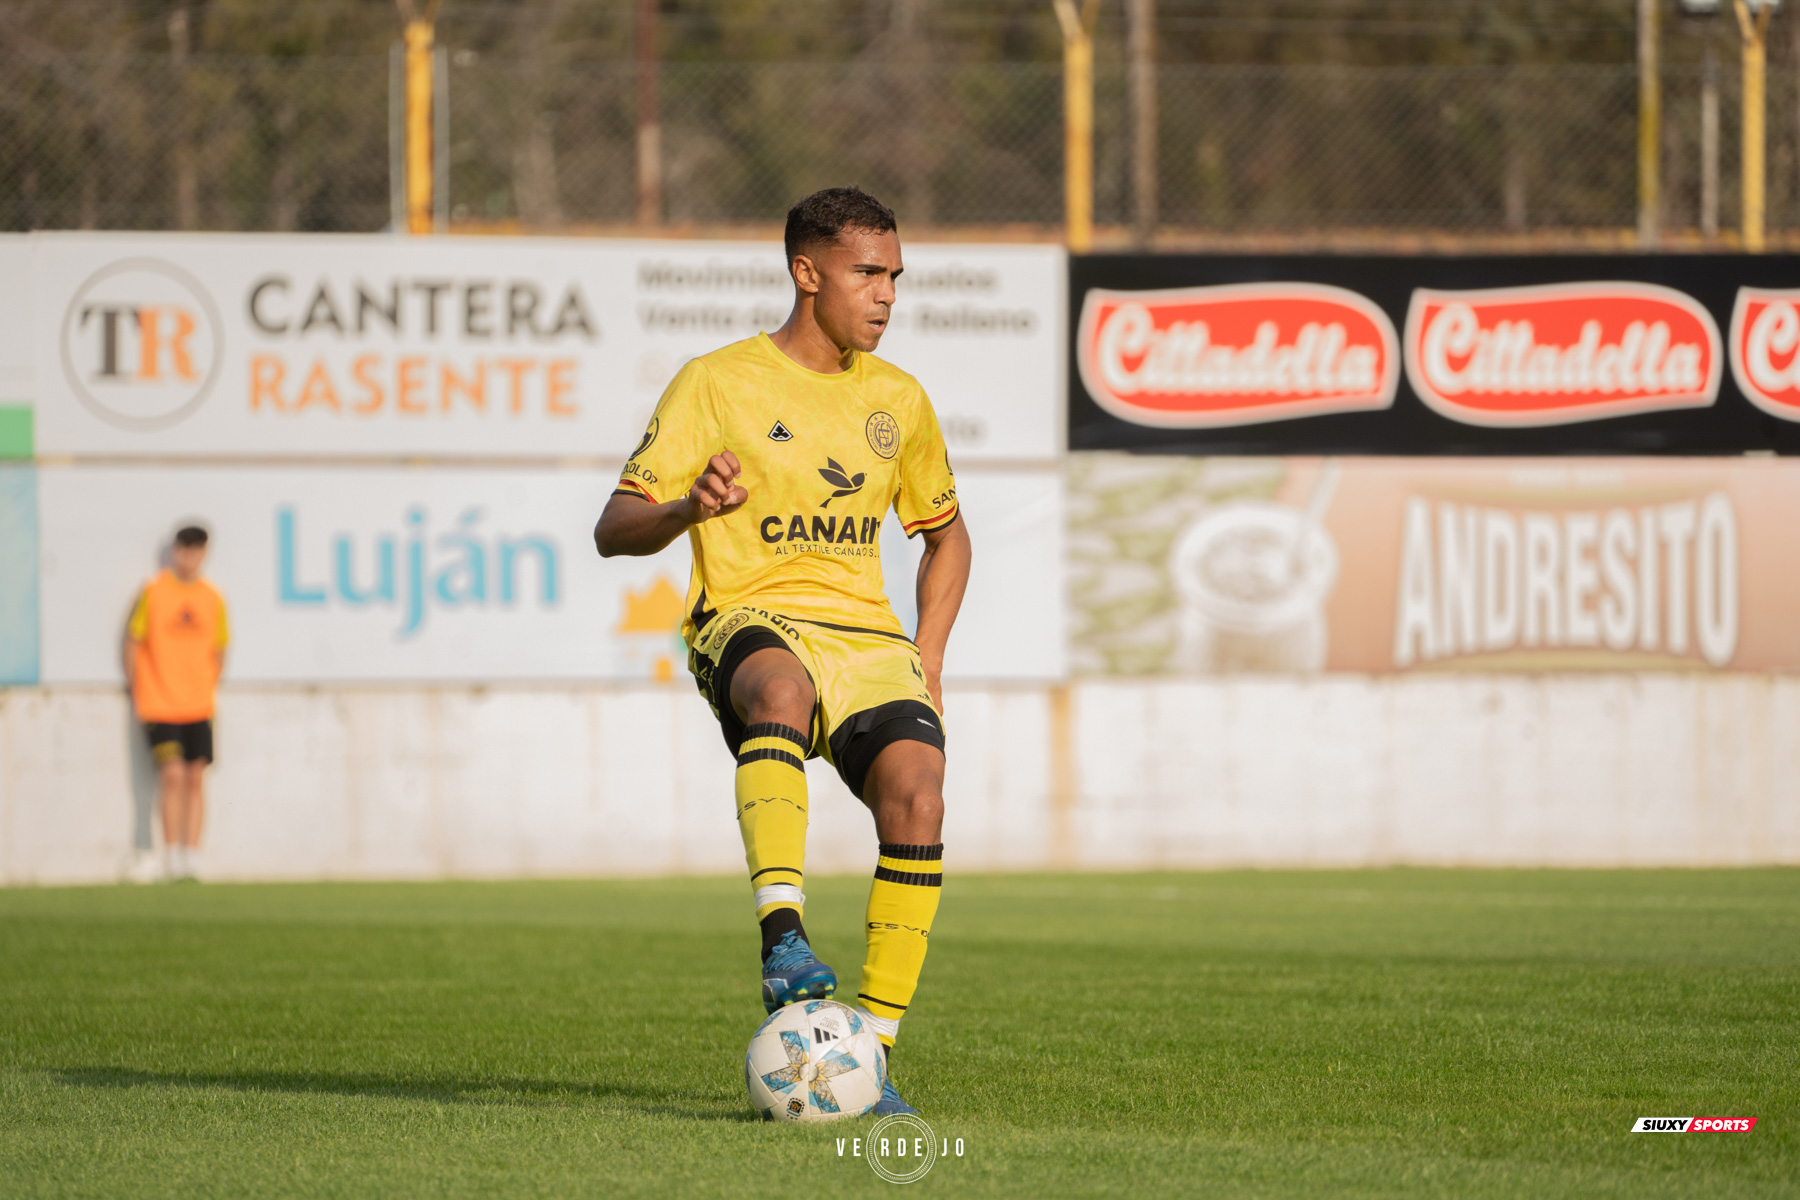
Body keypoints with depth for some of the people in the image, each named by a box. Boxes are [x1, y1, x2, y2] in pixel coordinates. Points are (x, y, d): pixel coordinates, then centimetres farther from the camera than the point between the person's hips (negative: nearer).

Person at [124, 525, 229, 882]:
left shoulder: (212, 598, 5)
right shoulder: (152, 592, -4)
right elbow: (132, 642, 0)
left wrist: (208, 688, 7)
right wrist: (137, 694, -1)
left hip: (198, 706, 3)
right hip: (159, 705, -3)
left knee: (195, 778, 1)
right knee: (172, 774, -13)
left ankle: (189, 861, 6)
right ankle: (171, 856, -4)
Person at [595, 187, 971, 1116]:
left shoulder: (897, 400, 15)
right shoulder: (717, 384, 0)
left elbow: (945, 533, 30)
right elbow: (614, 531, -4)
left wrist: (927, 657, 14)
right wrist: (687, 510, -27)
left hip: (865, 631, 4)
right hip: (749, 619, -4)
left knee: (917, 801, -23)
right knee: (782, 685, -41)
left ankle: (872, 1050, -15)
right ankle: (783, 938, -52)